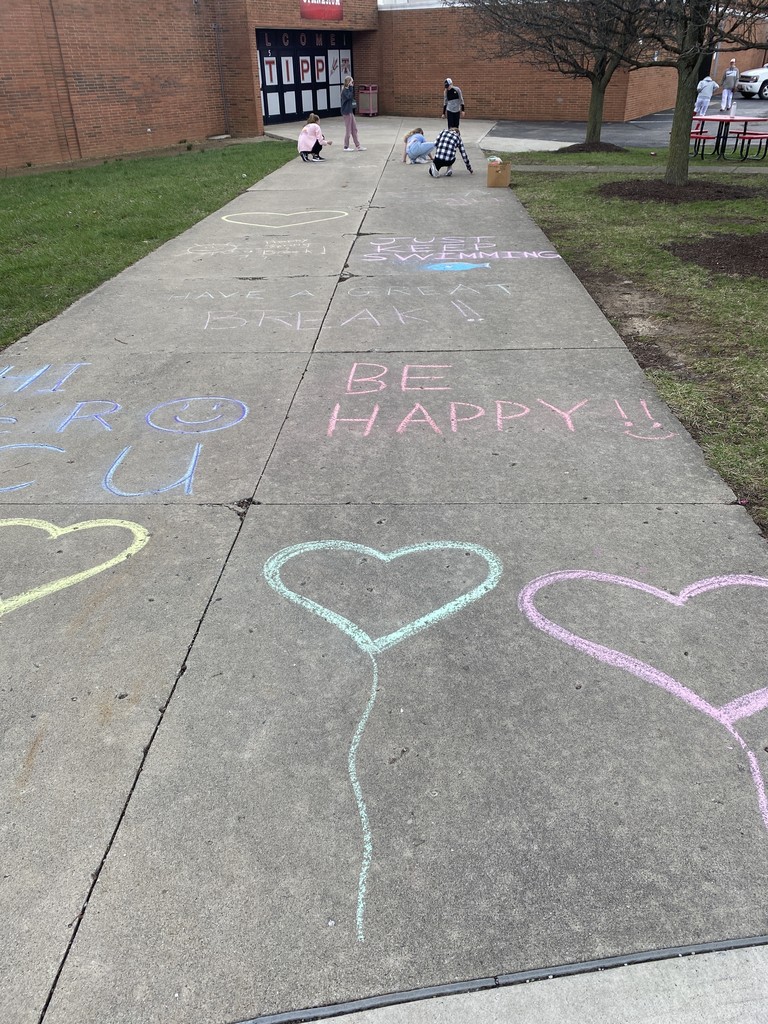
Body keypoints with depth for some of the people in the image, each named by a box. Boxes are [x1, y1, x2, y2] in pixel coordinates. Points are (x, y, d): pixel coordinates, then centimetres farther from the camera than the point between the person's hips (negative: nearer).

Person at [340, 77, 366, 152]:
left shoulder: (348, 89, 13)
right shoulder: (345, 90, -14)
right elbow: (350, 96, -30)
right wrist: (351, 87, -27)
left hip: (350, 111, 9)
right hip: (346, 112, -9)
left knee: (354, 129, 10)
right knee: (348, 130, -2)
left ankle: (358, 146, 14)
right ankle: (346, 147, 8)